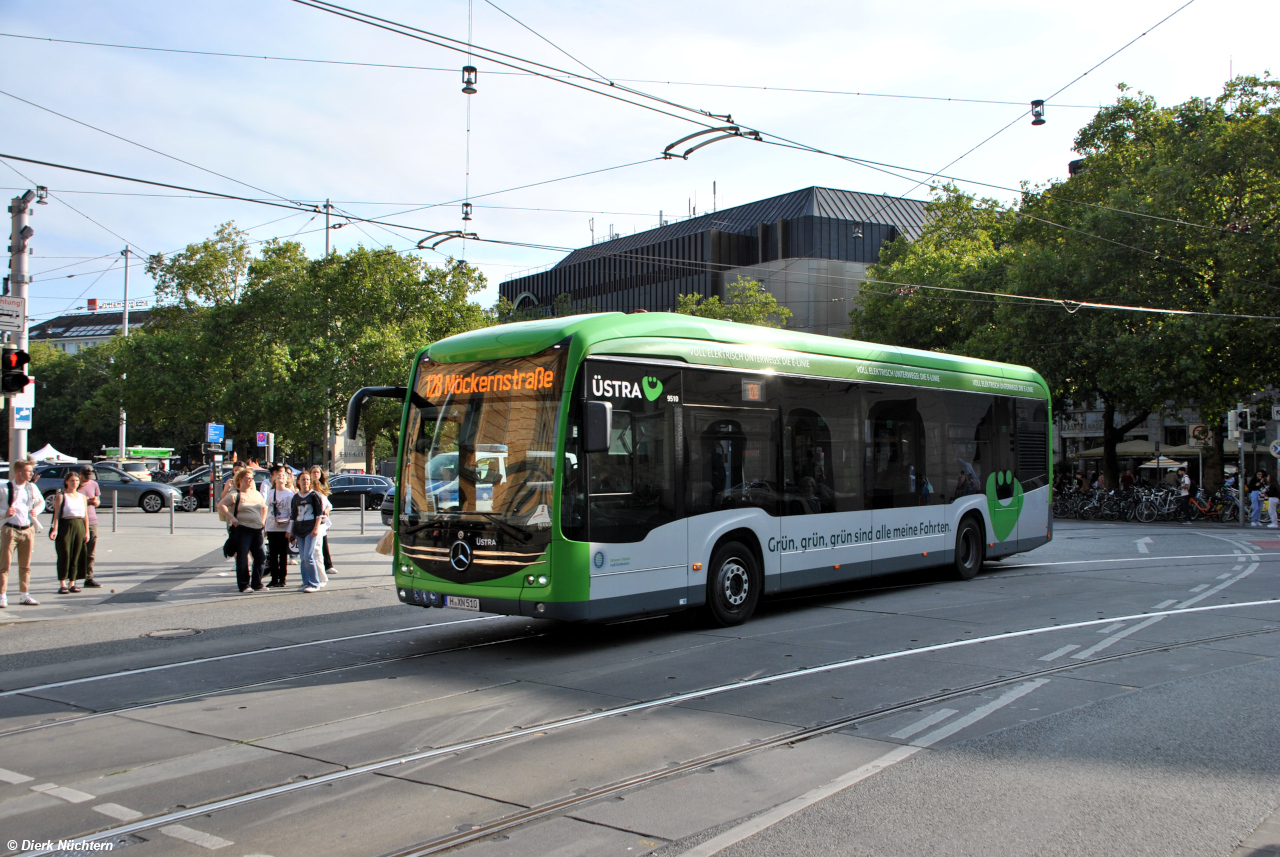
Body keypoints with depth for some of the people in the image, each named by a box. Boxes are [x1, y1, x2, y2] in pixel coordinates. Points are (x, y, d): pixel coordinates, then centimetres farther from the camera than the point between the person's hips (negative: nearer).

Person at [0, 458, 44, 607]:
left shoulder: (32, 487, 7)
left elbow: (41, 502, 22)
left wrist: (36, 510, 4)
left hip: (28, 530, 5)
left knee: (25, 565, 10)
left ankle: (24, 595, 19)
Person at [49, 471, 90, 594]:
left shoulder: (82, 497, 15)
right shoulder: (60, 496, 1)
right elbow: (57, 514, -7)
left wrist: (87, 531, 8)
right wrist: (55, 529, -17)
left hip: (80, 527, 4)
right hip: (65, 526, -4)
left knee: (76, 555, 4)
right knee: (64, 555, -4)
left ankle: (72, 583, 10)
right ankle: (62, 584, -1)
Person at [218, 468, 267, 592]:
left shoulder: (256, 494, 17)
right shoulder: (235, 494, -2)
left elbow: (264, 507, 30)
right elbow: (221, 505, -10)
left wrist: (263, 520, 16)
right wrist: (231, 517, -17)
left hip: (257, 529, 6)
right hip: (242, 530, -6)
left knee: (260, 558, 4)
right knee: (242, 558, -3)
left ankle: (257, 583, 16)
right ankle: (244, 585, 4)